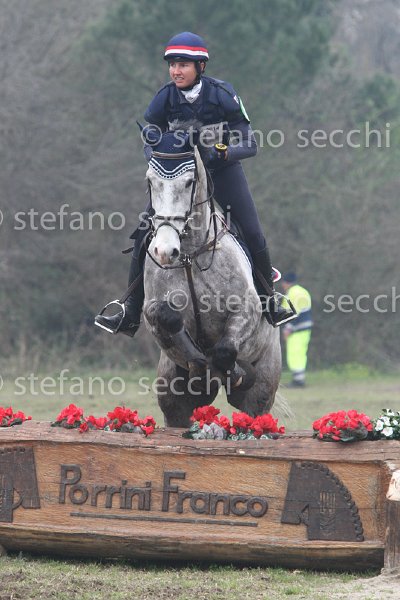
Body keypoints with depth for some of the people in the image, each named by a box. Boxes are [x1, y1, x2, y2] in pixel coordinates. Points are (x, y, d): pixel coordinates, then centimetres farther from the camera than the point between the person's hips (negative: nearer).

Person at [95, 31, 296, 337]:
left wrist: (220, 152, -37)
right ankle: (130, 315, -5)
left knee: (253, 236, -11)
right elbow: (150, 143, -2)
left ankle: (270, 303, 12)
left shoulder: (223, 94, -19)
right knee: (144, 235, -10)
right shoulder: (165, 99, -12)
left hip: (223, 168, -2)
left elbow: (250, 144, -18)